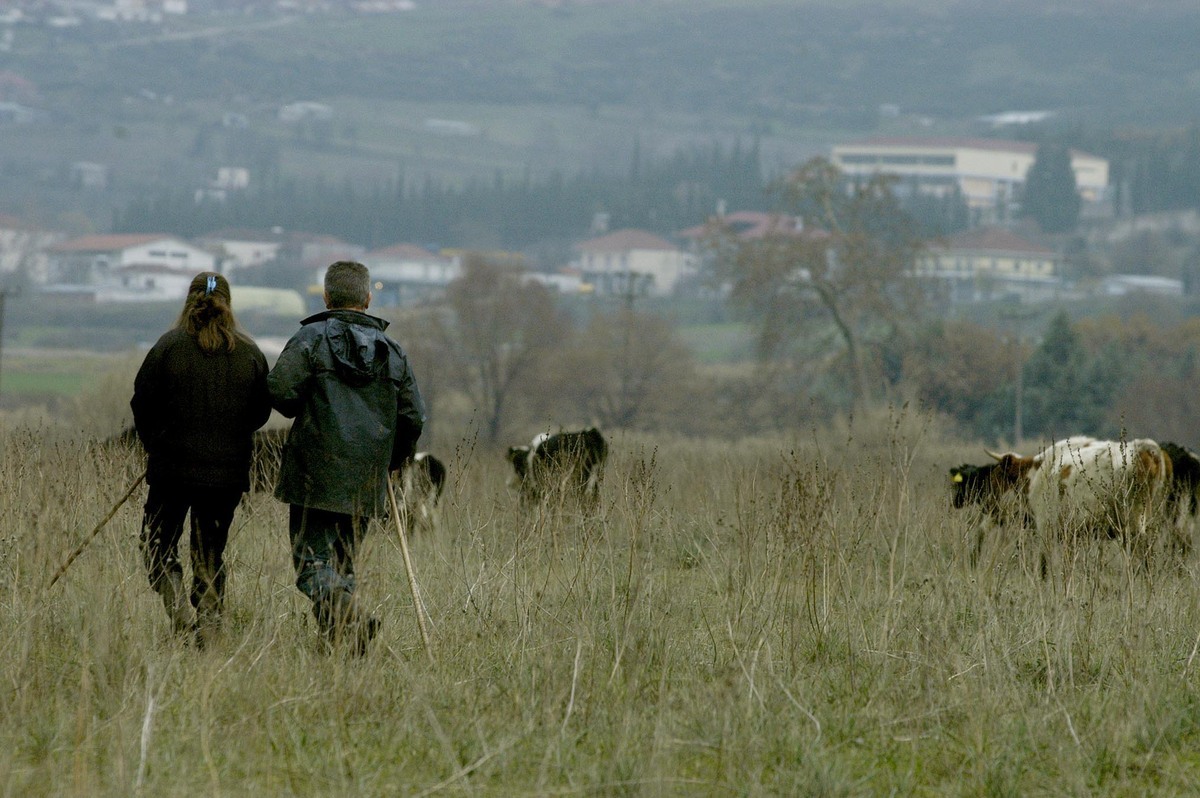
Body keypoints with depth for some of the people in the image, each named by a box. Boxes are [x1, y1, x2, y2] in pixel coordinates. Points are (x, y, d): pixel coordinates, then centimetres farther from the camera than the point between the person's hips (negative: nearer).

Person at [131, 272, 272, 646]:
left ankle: (182, 614, -14)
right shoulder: (251, 354, 1)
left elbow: (143, 402, -2)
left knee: (158, 546, 8)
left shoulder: (169, 345, -7)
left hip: (173, 465, -3)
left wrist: (154, 443, 16)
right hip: (230, 471, 3)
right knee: (211, 554, 13)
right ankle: (208, 629, 8)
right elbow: (261, 412, 8)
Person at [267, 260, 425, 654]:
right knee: (342, 559, 16)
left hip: (316, 477, -4)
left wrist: (303, 411, 10)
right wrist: (392, 459, 26)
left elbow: (280, 390, -12)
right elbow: (413, 416, 11)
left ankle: (345, 610, -30)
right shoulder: (392, 350, 12)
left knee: (312, 557, -4)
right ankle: (349, 629, 4)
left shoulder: (312, 338, -3)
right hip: (367, 484, 4)